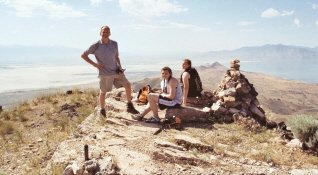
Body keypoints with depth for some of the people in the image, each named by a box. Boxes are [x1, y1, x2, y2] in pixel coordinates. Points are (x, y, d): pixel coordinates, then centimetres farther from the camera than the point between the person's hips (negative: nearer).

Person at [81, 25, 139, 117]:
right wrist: (94, 64, -11)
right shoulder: (96, 46, -9)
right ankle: (102, 111, 26)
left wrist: (120, 66, 2)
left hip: (116, 71, 4)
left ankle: (130, 106, 12)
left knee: (127, 85, 0)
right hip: (105, 73, -4)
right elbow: (83, 55, -4)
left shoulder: (114, 44, 3)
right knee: (103, 92, 7)